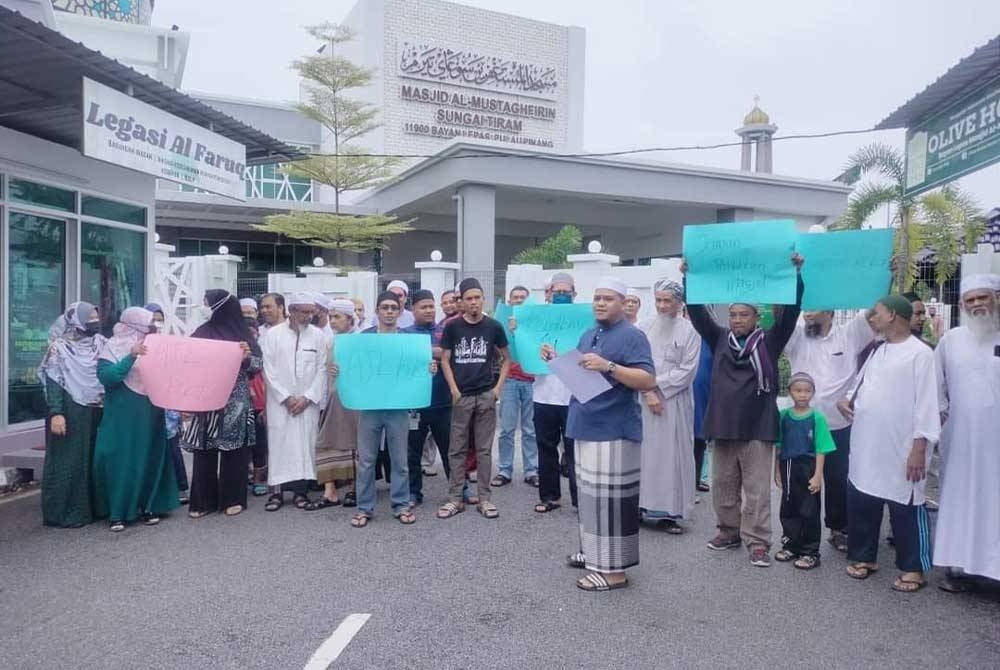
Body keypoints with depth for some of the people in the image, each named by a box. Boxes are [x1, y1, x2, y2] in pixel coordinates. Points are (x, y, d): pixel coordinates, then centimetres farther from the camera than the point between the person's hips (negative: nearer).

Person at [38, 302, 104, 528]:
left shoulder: (101, 344, 8)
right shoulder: (59, 347, -7)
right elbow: (53, 383, -12)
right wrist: (56, 413, -19)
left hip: (96, 413, 6)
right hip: (70, 413, -5)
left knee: (93, 458, 9)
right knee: (68, 461, 0)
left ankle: (92, 507, 19)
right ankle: (64, 513, 8)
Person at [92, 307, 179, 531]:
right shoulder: (113, 346, -5)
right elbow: (105, 376, -18)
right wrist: (131, 356, -26)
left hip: (150, 416, 5)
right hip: (122, 417, -5)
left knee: (149, 459, 8)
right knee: (120, 461, -1)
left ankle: (147, 507, 19)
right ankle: (117, 513, 8)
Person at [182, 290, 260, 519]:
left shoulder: (242, 333, -2)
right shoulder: (202, 332, 6)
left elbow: (259, 365, -3)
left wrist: (247, 357, -22)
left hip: (235, 402, -2)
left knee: (235, 450, 3)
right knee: (204, 450, 4)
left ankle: (233, 499, 15)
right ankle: (204, 500, 14)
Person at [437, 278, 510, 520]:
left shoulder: (493, 326, 1)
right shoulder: (452, 327, 0)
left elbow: (506, 358, 9)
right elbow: (445, 359, 4)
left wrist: (498, 387, -1)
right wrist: (454, 390, -6)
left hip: (486, 395, 0)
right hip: (461, 396, 0)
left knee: (484, 449, 7)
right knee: (457, 449, 5)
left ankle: (484, 498, 16)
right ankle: (455, 498, 15)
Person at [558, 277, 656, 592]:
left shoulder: (632, 336, -10)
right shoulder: (588, 335, 16)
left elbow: (648, 380, -19)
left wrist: (609, 366, -28)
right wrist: (556, 360, 6)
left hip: (614, 431, -9)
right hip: (587, 427, 9)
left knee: (611, 498, -5)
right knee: (591, 494, 17)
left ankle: (613, 569, 3)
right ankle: (594, 552, 31)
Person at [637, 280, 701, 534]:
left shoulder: (689, 330, -3)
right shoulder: (644, 327, 5)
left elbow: (687, 370, -7)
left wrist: (657, 386, -10)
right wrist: (648, 392, -10)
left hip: (675, 402, -2)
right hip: (643, 400, 3)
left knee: (672, 453, 1)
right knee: (643, 452, 5)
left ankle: (668, 511, 8)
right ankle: (641, 505, 14)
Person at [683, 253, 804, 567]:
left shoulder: (769, 341, 1)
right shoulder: (720, 339, 8)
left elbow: (791, 311, -7)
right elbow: (697, 313, 2)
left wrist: (795, 274, -16)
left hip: (757, 427, -3)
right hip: (723, 425, 3)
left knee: (756, 488, 3)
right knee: (723, 485, 13)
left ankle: (757, 540, 10)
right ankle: (729, 530, 28)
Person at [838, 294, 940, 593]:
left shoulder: (920, 353, -9)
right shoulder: (876, 351, 14)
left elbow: (926, 403, -13)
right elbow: (861, 384, 24)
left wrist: (919, 448, -17)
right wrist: (846, 399, 2)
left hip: (901, 448, -7)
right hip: (866, 447, 7)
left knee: (904, 509, 4)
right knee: (860, 503, 12)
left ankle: (913, 568, 18)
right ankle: (863, 557, 27)